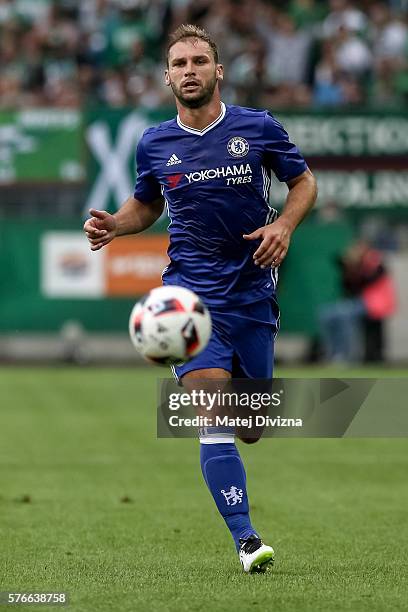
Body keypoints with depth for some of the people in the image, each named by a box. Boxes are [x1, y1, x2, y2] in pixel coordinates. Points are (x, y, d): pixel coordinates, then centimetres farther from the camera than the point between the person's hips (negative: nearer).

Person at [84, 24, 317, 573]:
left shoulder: (259, 128, -2)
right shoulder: (154, 146, 3)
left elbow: (304, 181, 10)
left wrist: (284, 224, -9)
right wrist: (115, 225, -2)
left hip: (253, 291, 1)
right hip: (191, 295, -1)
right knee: (213, 419, -15)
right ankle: (246, 539, -16)